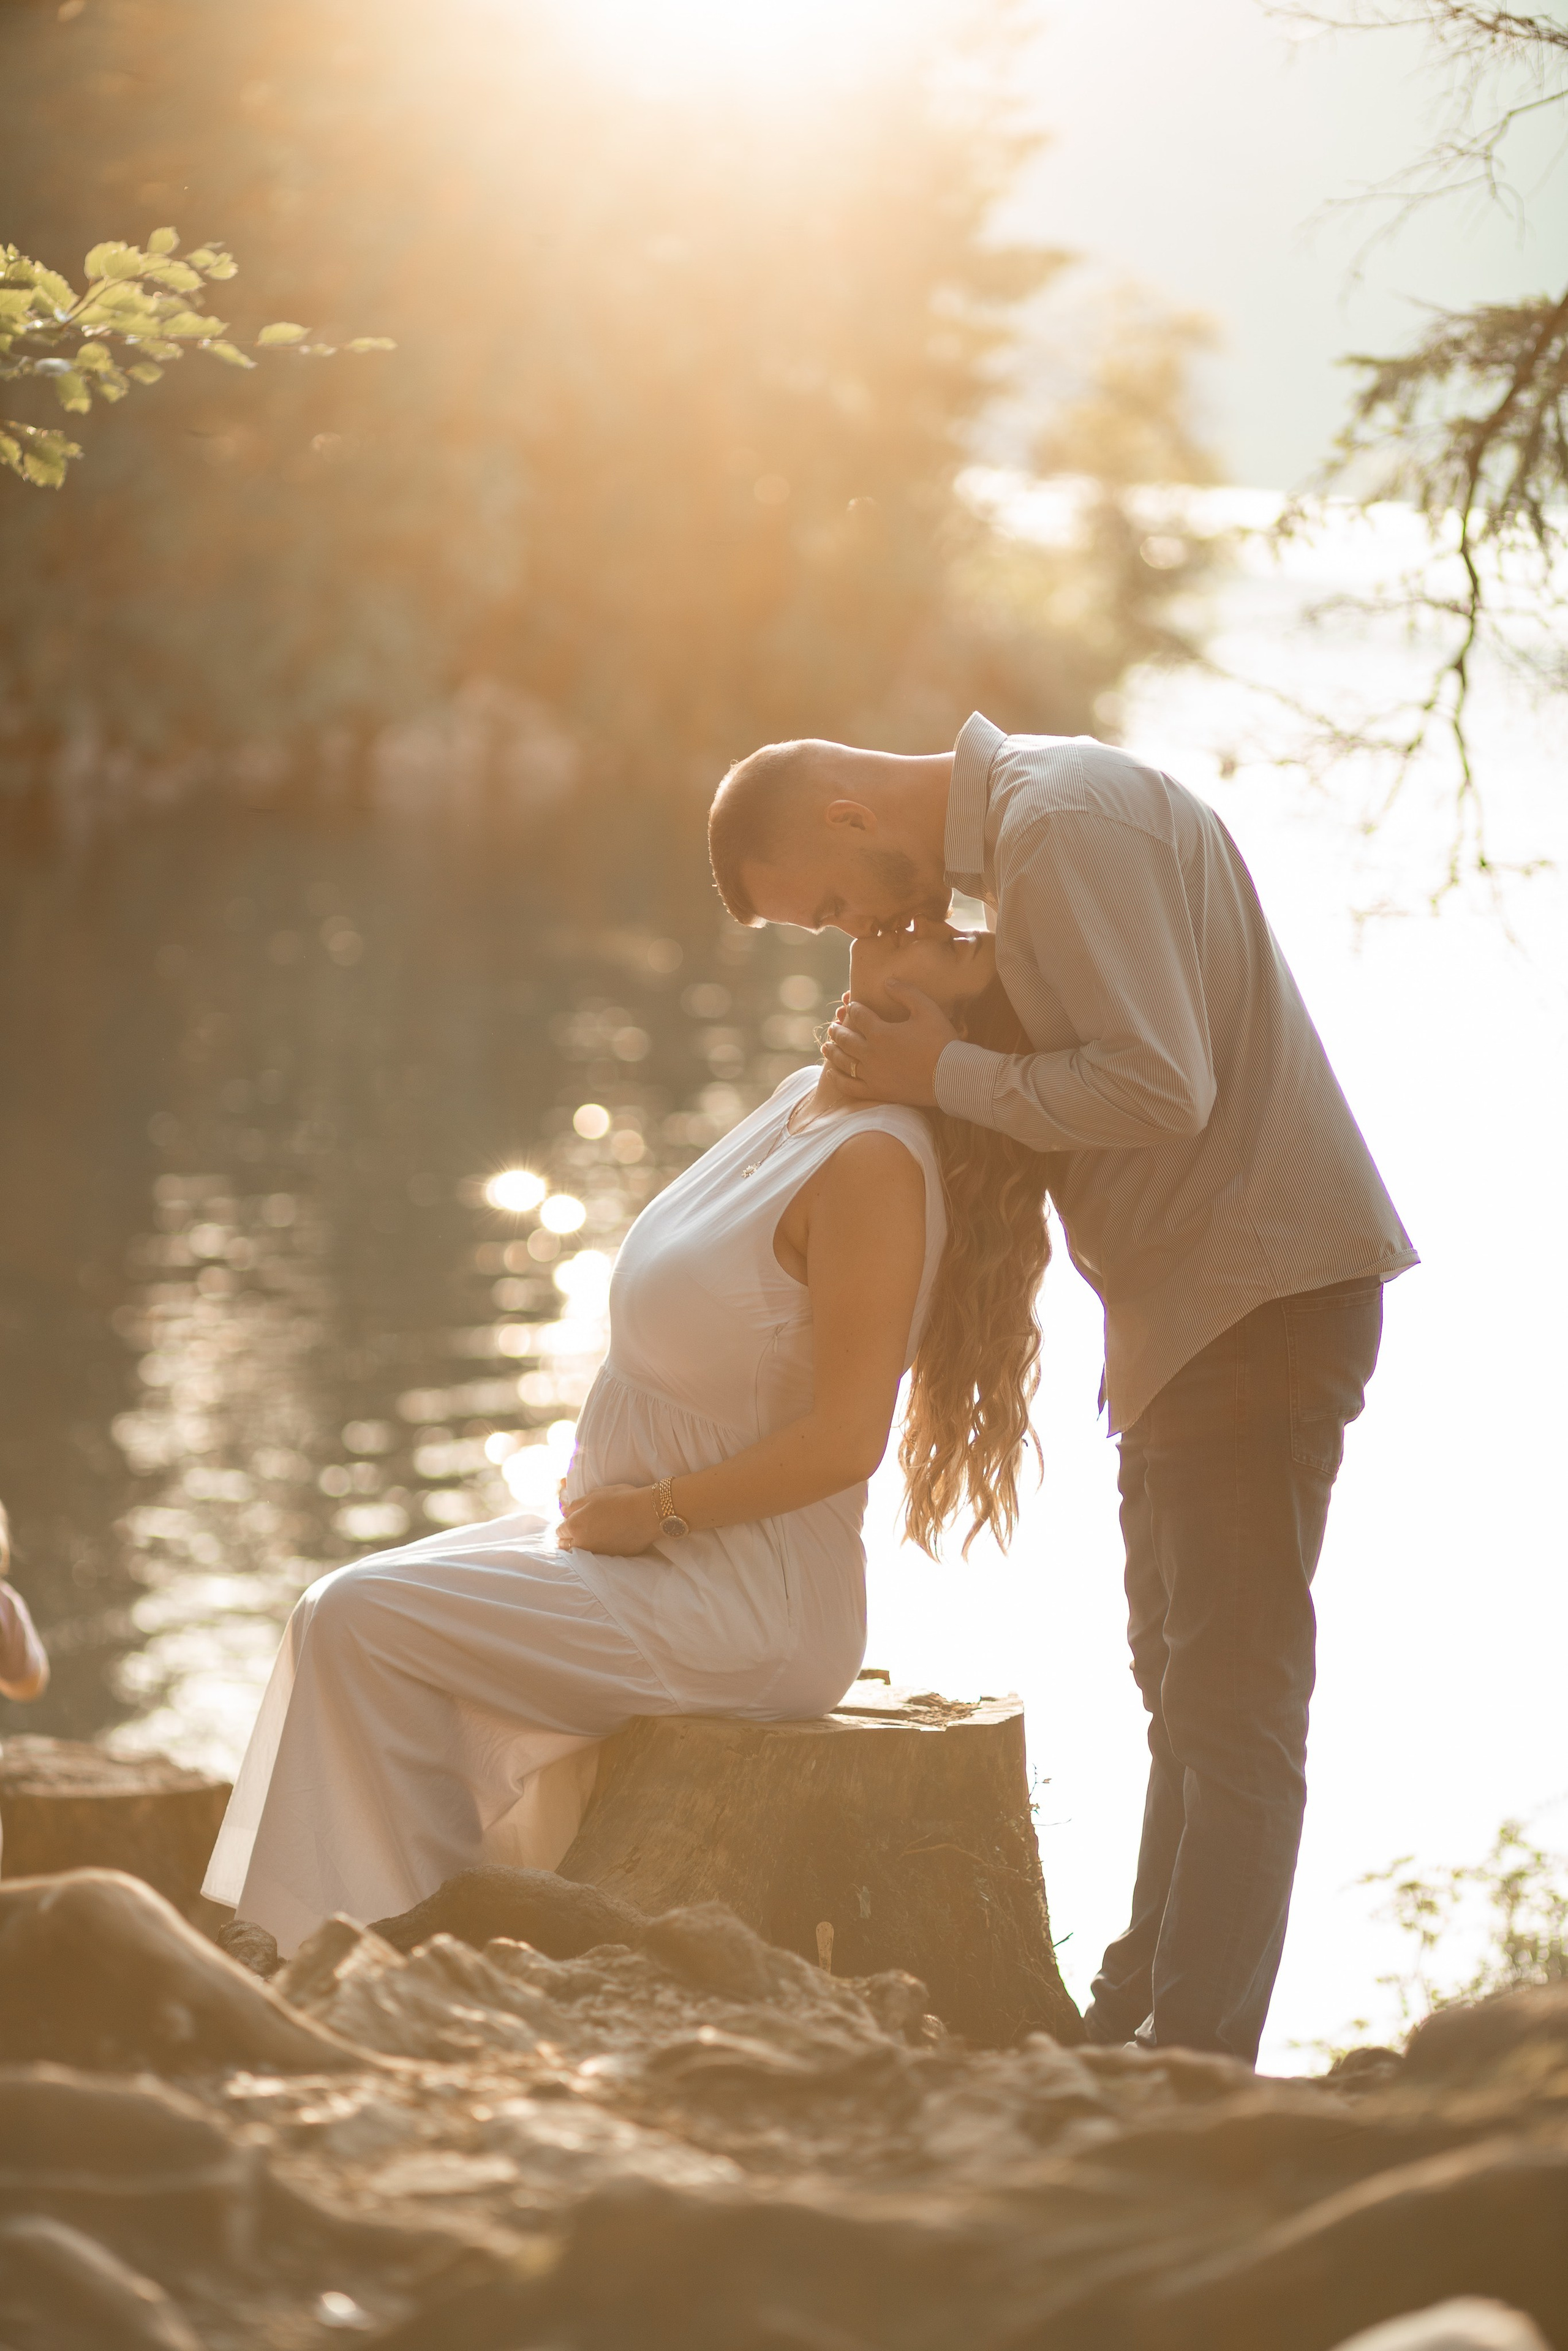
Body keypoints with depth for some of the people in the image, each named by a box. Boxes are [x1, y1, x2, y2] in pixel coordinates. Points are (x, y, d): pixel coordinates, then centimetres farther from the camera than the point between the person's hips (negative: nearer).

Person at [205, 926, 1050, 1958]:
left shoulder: (876, 1164, -23)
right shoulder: (801, 1101, 7)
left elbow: (843, 1441, -26)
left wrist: (651, 1510, -14)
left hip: (748, 1616, -9)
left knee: (358, 1624, -11)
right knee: (354, 1607, 9)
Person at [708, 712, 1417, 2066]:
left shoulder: (1068, 823, -18)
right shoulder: (1010, 826, 14)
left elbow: (1157, 1086, -25)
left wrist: (947, 1077, -14)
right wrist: (918, 1059, 3)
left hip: (1264, 1292, -11)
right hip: (1193, 1300, 11)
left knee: (1232, 1697, -9)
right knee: (1187, 1687, 16)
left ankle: (1194, 2063, -8)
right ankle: (1138, 2024, 25)